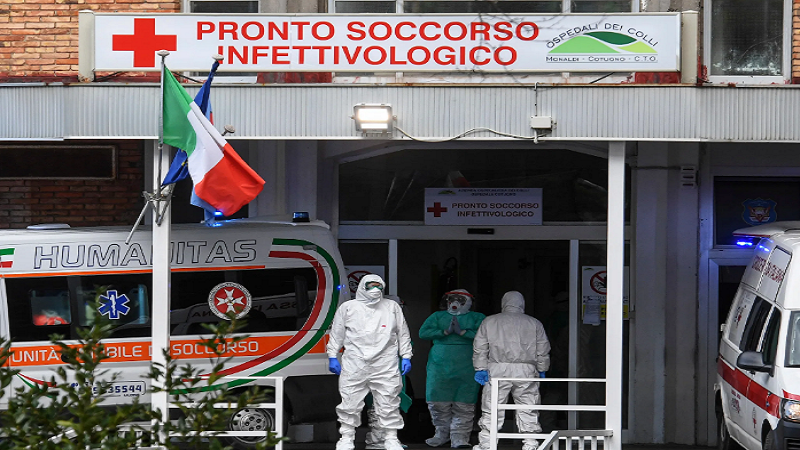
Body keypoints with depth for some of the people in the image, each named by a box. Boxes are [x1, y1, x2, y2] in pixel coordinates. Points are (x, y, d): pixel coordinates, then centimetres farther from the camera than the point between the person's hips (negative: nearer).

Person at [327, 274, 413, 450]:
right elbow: (336, 334, 11)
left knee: (389, 404, 2)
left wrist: (406, 357, 8)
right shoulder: (348, 307, 8)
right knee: (350, 404, 1)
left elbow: (403, 334, 14)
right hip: (354, 366, -1)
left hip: (386, 367, 1)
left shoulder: (392, 307, 12)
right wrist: (332, 357, 6)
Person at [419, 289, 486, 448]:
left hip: (466, 368, -2)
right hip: (440, 366, 2)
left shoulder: (477, 318, 11)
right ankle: (442, 433, 18)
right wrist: (445, 332, -10)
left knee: (464, 405, -6)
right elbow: (423, 332, 0)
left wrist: (462, 332, -15)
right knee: (438, 402, 1)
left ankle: (459, 438, -2)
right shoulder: (438, 316, 16)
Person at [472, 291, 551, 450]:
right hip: (526, 370, 0)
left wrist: (480, 368, 10)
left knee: (491, 409, 3)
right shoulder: (534, 323, 10)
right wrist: (541, 370, 21)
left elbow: (479, 348, 7)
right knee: (527, 409, 6)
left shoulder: (489, 322, 10)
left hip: (497, 370, 0)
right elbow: (543, 350, 11)